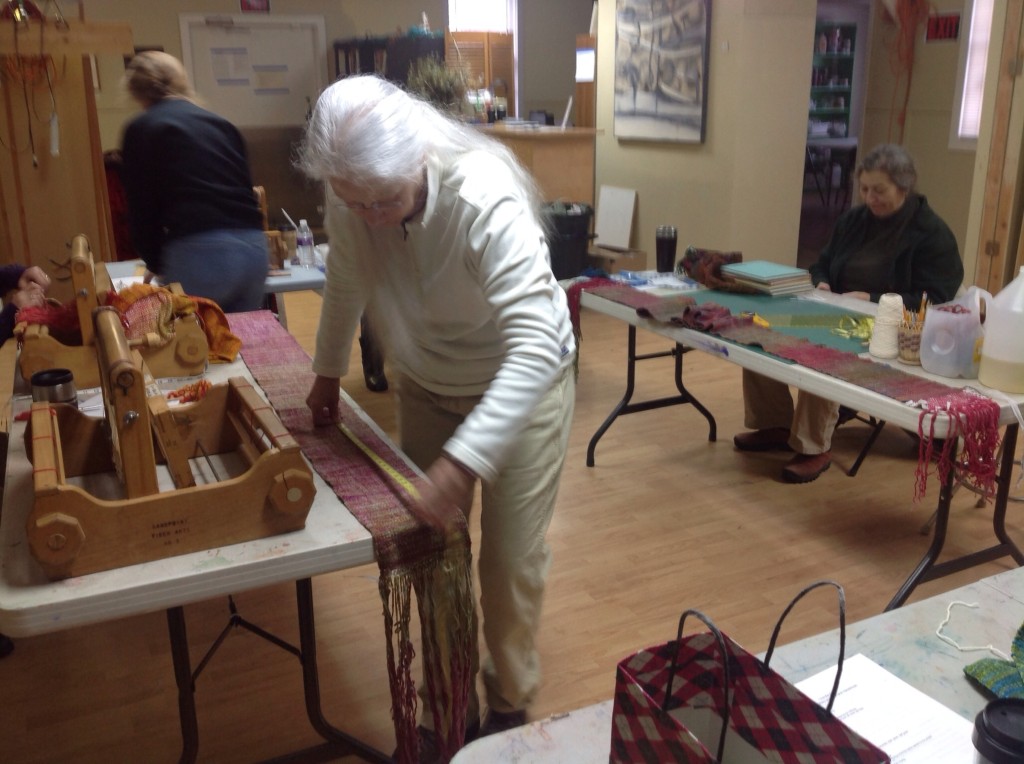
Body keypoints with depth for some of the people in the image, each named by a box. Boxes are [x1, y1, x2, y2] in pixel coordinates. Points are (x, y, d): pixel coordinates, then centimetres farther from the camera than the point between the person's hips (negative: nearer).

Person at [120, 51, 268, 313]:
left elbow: (142, 209, 6)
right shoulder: (221, 123, 21)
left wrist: (158, 264, 21)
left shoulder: (141, 130, 7)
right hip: (254, 247, 5)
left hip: (200, 253, -5)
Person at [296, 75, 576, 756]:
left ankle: (511, 704, 26)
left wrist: (465, 461, -48)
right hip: (427, 385, 5)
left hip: (522, 385, -5)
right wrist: (329, 373, 11)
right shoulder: (353, 197, -19)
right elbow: (347, 284, 2)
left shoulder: (487, 201, -35)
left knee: (512, 558, 1)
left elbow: (536, 347, -41)